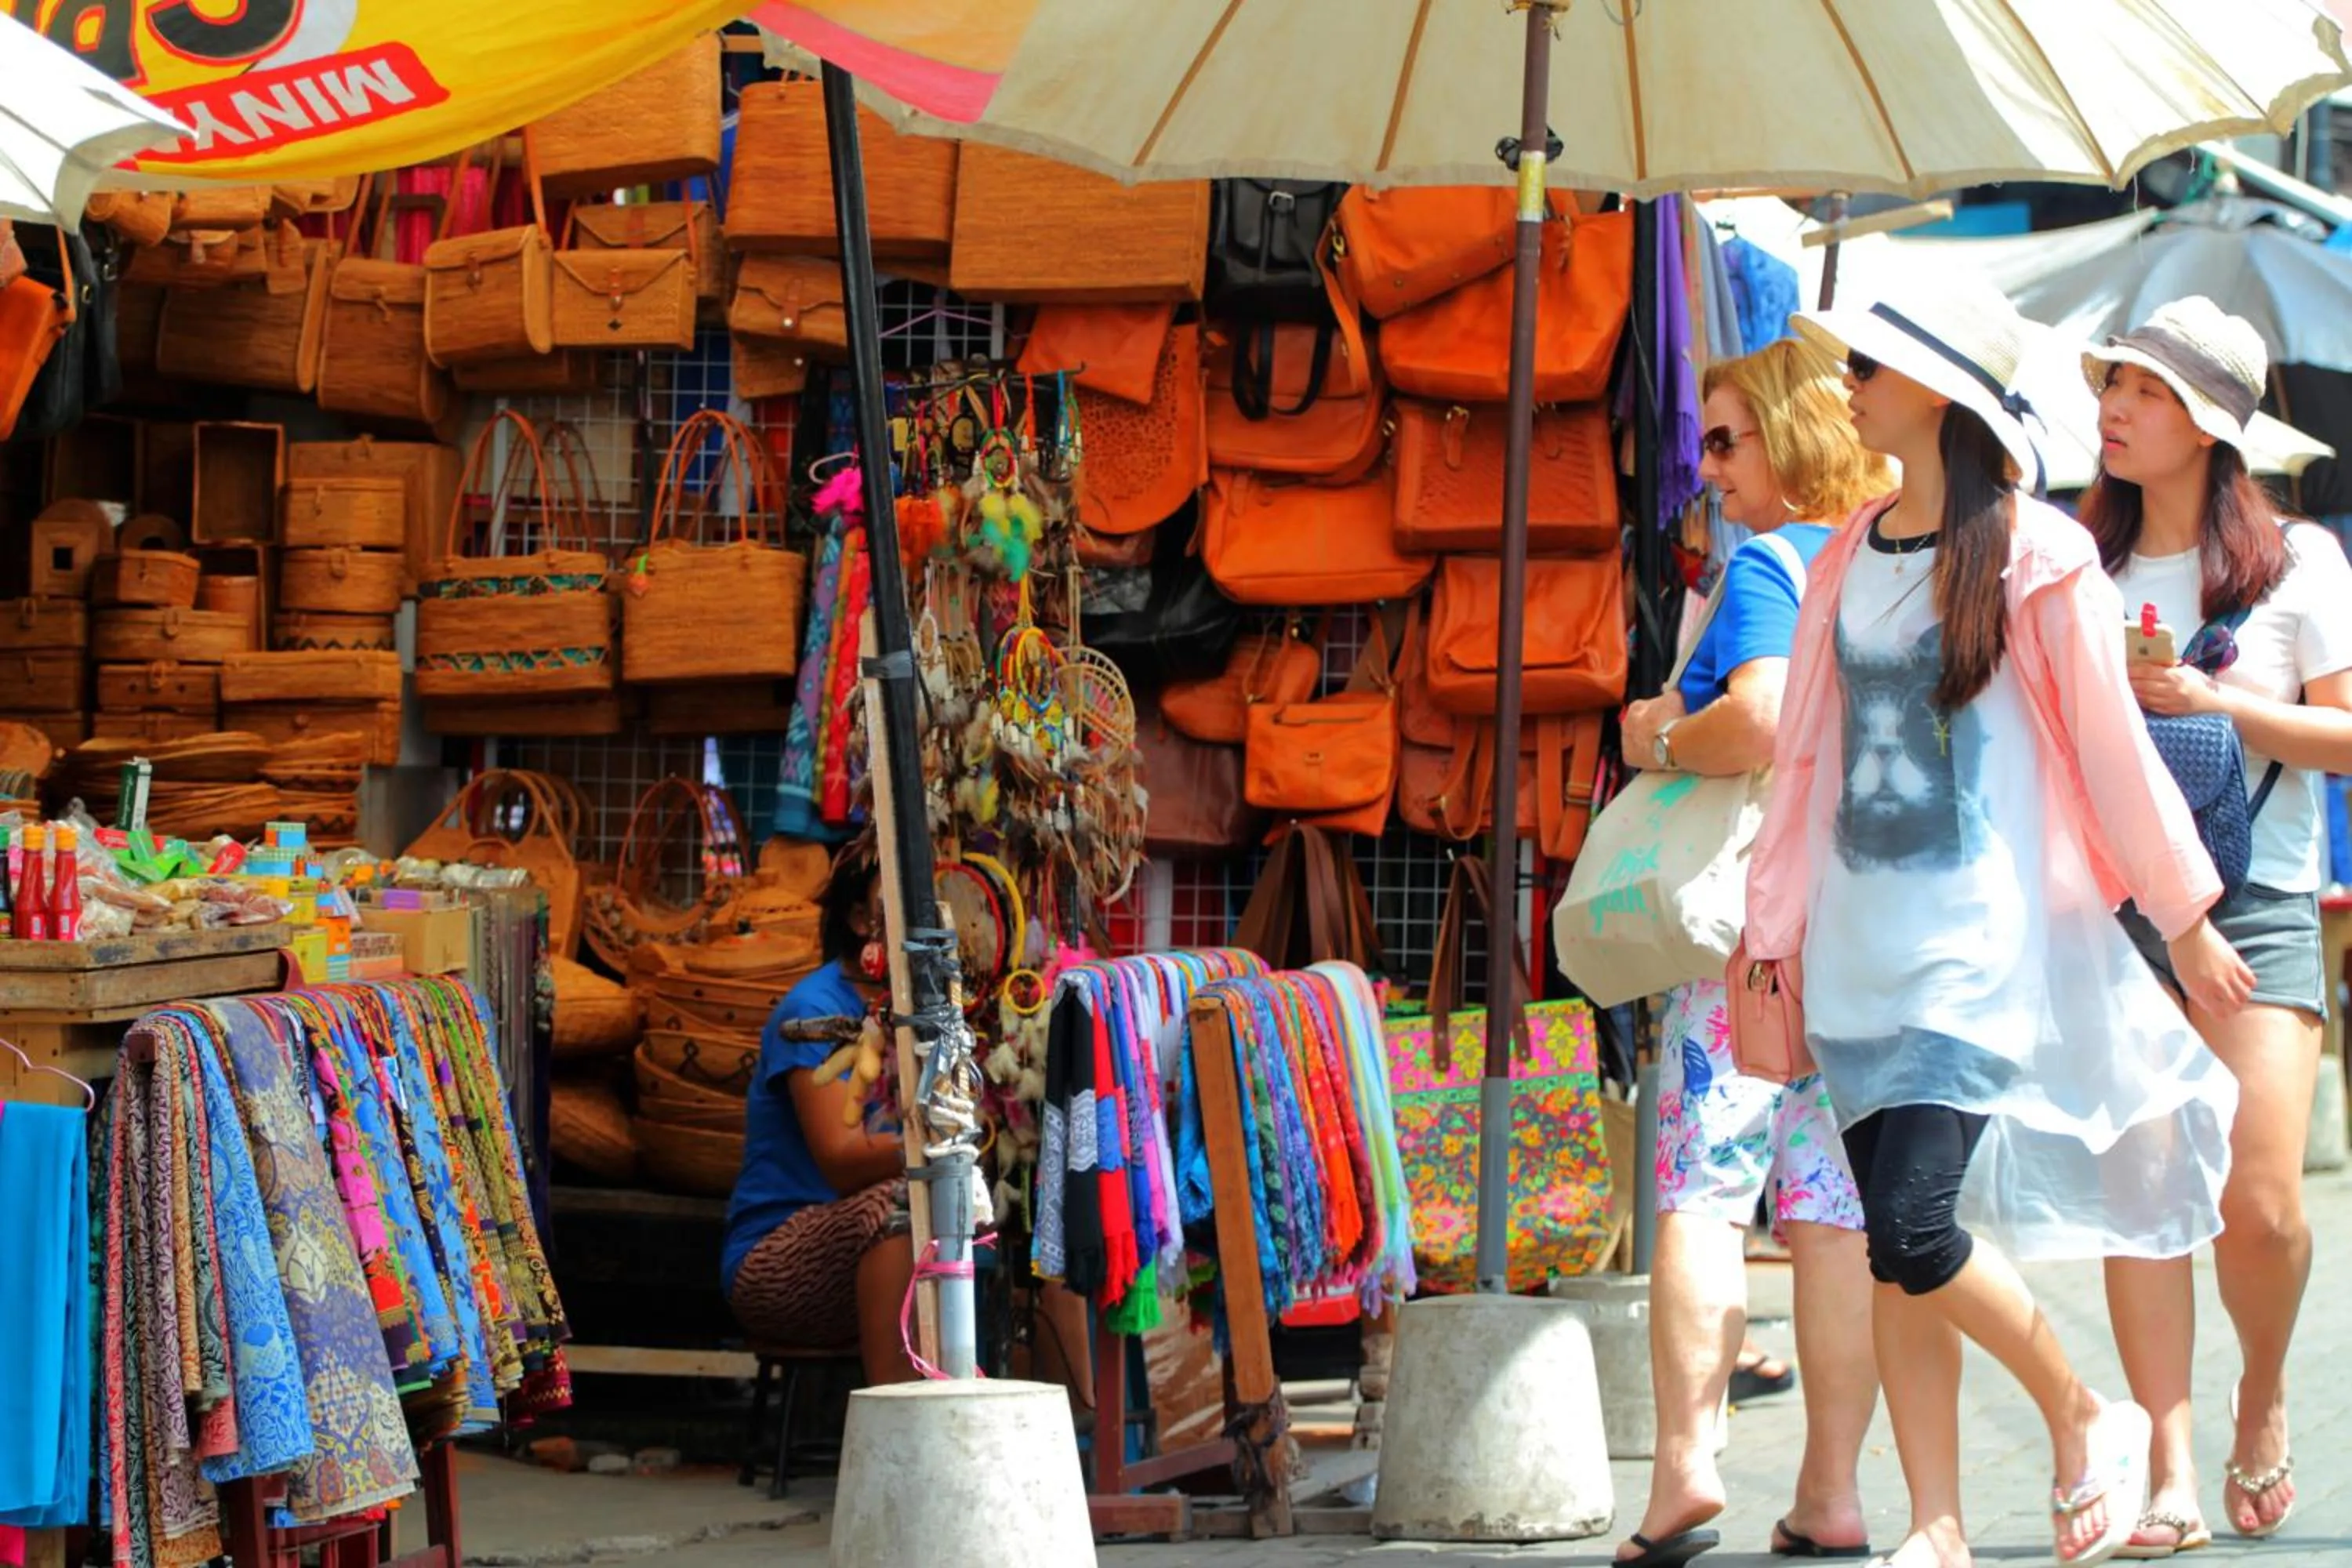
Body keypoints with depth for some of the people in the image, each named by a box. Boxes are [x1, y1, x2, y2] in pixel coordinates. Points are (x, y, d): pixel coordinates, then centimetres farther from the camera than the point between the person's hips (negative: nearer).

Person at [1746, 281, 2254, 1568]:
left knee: (1914, 1231, -16)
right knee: (1894, 1252, 4)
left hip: (1986, 942, -6)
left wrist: (2185, 919, 2)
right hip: (1860, 942, 6)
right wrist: (1772, 929, 14)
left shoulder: (2033, 556, -6)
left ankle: (2085, 1419, 7)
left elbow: (2110, 742, -2)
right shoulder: (1847, 564, 11)